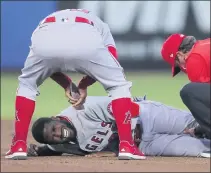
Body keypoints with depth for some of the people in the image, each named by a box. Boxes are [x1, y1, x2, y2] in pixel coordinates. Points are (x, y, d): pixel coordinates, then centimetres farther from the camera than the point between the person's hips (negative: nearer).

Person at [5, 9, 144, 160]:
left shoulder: (45, 23, 47)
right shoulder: (99, 25, 43)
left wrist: (66, 85, 29)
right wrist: (84, 85, 29)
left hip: (46, 42, 2)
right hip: (86, 41, -2)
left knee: (27, 85, 31)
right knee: (119, 85, 21)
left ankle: (19, 146, 22)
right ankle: (126, 146, 10)